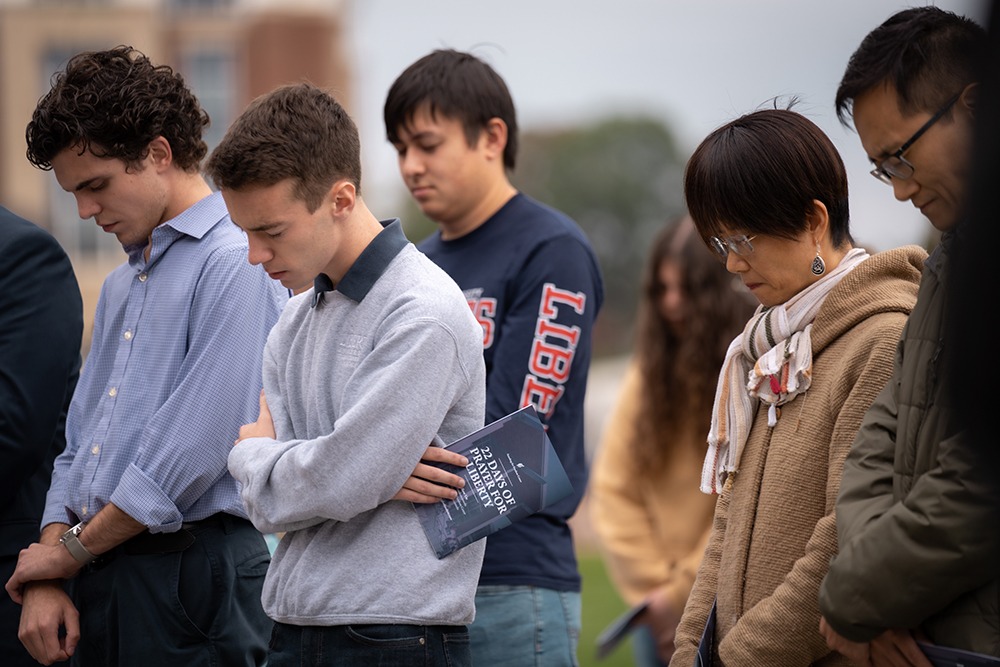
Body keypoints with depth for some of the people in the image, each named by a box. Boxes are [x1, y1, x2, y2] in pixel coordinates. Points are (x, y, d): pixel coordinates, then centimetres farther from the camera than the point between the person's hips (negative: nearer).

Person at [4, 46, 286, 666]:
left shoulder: (236, 266, -10)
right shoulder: (121, 285, 20)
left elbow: (193, 454, -17)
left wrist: (71, 549, -5)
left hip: (190, 571, -8)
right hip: (97, 577, 8)